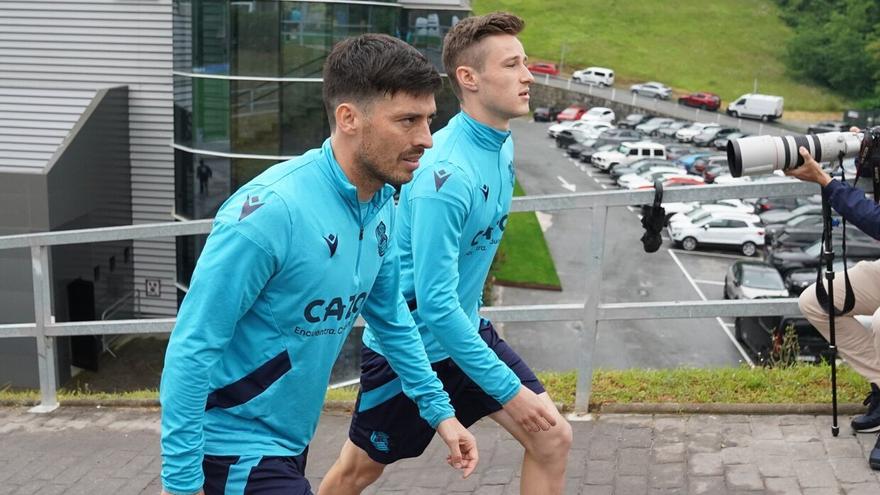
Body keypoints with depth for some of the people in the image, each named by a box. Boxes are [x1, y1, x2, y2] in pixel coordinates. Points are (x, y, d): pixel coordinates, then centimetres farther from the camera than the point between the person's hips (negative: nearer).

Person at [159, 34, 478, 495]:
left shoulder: (381, 206, -3)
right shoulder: (272, 210, -27)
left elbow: (391, 317, 14)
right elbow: (192, 349, -24)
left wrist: (438, 408, 15)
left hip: (291, 440, 8)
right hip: (237, 446, -8)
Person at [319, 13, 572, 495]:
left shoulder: (502, 147, -3)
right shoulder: (446, 173, -30)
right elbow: (435, 303, -30)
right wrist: (508, 390, -26)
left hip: (466, 329, 7)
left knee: (553, 438, -1)